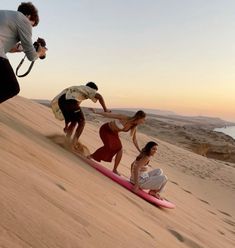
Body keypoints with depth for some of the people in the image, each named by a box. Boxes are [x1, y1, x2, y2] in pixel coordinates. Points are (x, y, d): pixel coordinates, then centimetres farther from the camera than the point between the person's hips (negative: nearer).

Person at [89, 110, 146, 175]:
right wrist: (96, 112, -20)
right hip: (105, 129, -6)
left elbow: (134, 140, 0)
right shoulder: (125, 118, -32)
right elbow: (110, 115, -25)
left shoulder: (134, 127, -12)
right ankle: (92, 155, -2)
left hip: (113, 133, 6)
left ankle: (115, 169, 5)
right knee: (109, 147, -27)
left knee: (120, 150, -11)